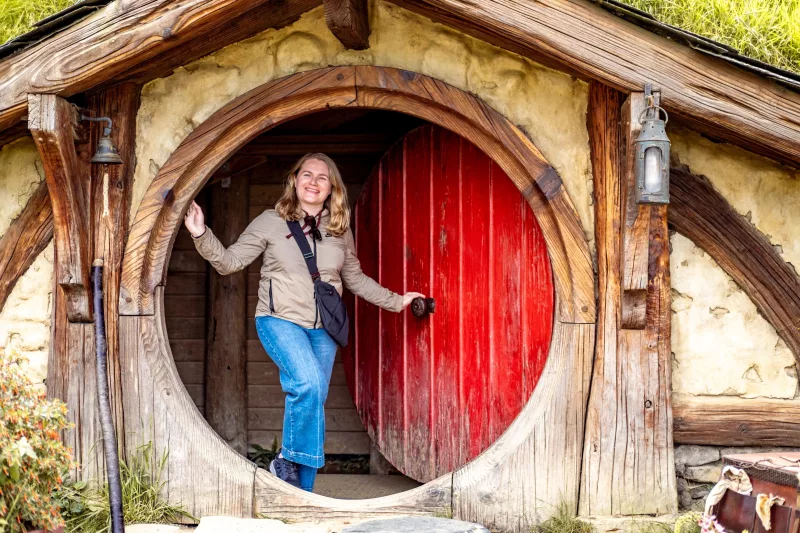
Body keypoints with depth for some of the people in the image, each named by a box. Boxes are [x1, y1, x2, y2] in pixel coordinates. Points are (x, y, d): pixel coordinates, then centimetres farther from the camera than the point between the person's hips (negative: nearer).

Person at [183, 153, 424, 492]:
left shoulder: (340, 230, 8)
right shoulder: (271, 222, -3)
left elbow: (355, 278, 21)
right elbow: (229, 262, -3)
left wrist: (395, 301, 21)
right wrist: (202, 236, -18)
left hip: (323, 328, 4)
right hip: (280, 320, -4)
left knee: (313, 405, 5)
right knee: (308, 384, -29)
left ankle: (302, 493, 14)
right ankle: (288, 460, -10)